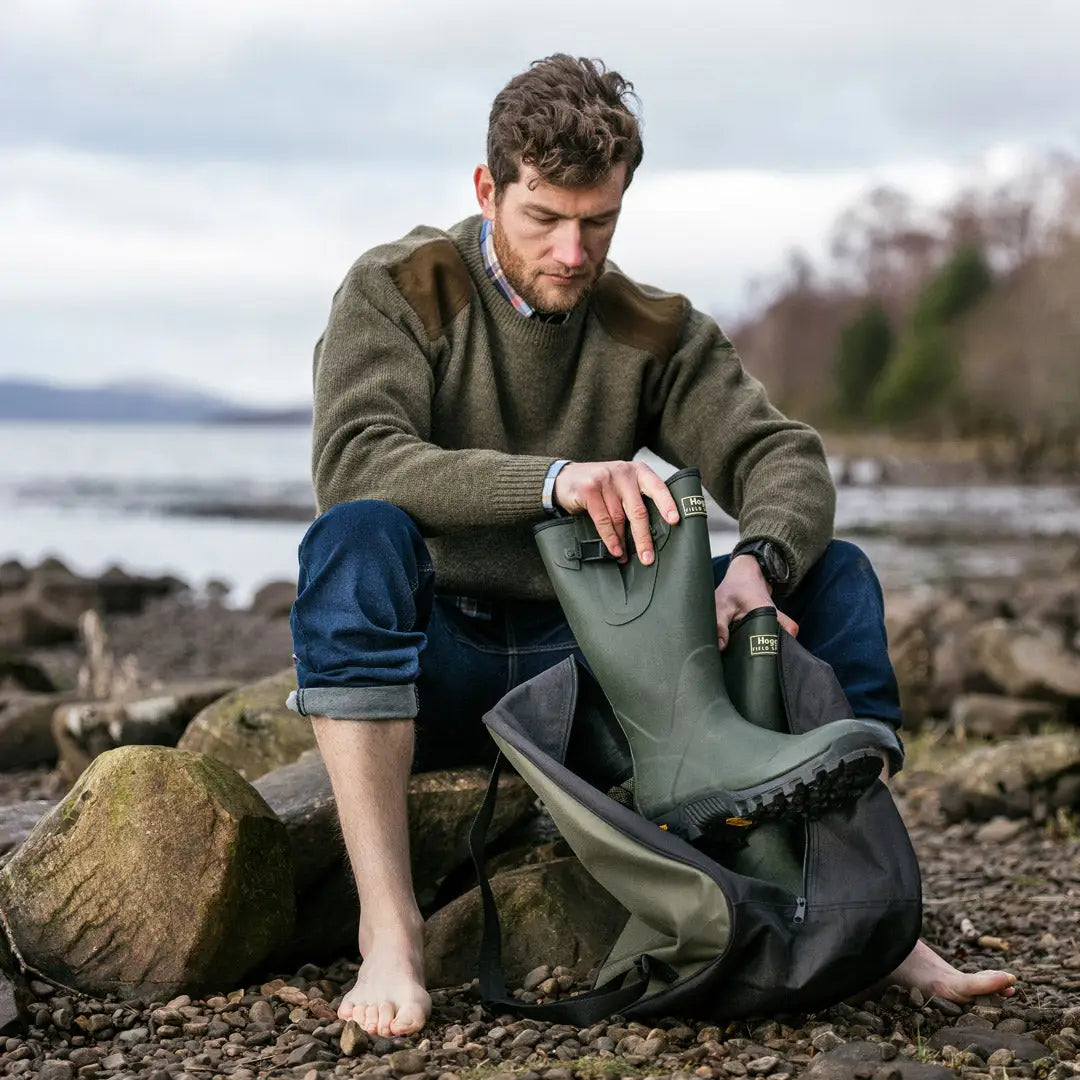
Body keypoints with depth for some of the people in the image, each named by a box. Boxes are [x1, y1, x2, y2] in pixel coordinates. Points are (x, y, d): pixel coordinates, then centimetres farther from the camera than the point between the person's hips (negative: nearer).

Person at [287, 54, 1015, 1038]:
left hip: (584, 664, 4)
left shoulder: (655, 331, 8)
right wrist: (554, 479, -36)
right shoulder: (399, 291, -4)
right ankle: (390, 929, -36)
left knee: (834, 576, -10)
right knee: (354, 538, -36)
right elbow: (354, 460, -22)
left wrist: (757, 563, -29)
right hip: (432, 672, -3)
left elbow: (783, 455, -4)